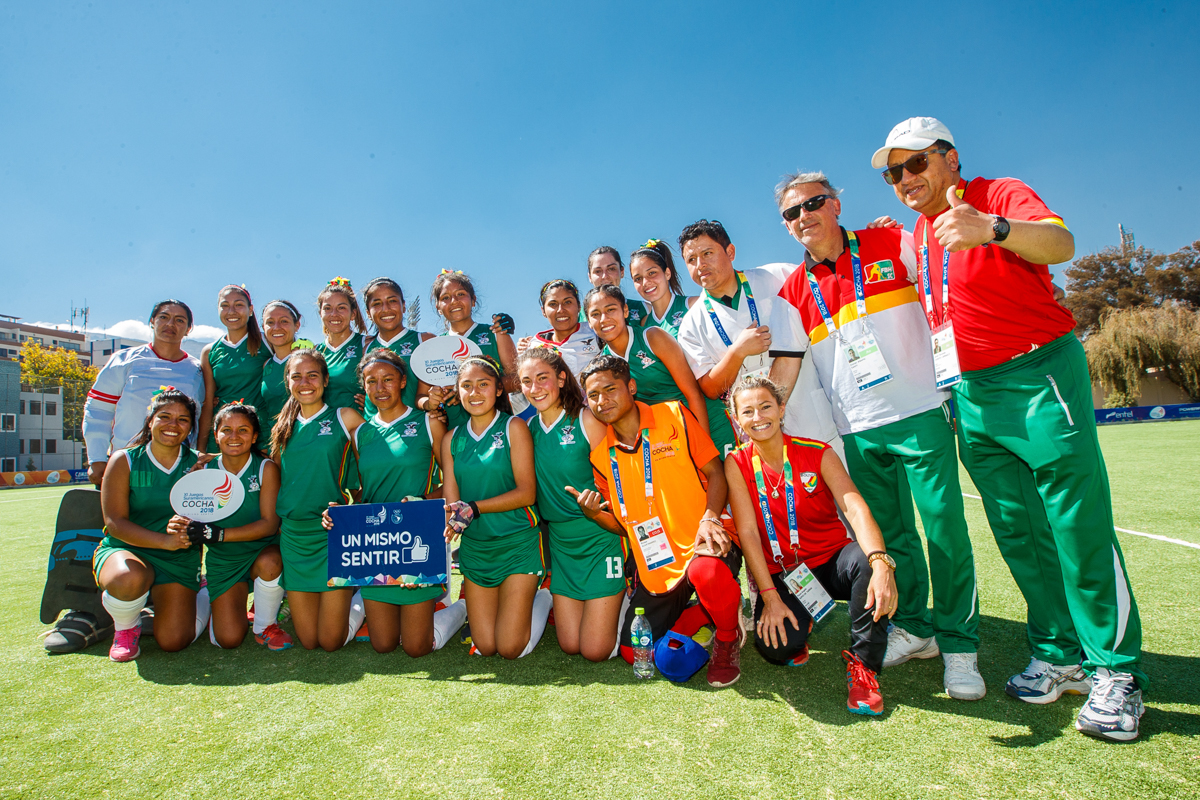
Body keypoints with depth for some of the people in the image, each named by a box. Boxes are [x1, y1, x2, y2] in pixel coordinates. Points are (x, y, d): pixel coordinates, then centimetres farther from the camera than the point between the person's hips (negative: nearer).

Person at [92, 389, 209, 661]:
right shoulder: (124, 460, -3)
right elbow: (114, 523, -11)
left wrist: (188, 527, -28)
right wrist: (164, 540, -26)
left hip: (179, 559, 1)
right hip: (125, 549, -1)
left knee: (173, 642, -8)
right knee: (128, 579, -39)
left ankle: (203, 594, 26)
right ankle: (126, 627, -2)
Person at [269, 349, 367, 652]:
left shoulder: (345, 418, -3)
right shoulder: (285, 427, 10)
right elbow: (277, 481, 19)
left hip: (334, 533, -4)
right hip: (293, 535, 4)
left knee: (331, 641, 1)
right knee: (308, 641, 9)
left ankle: (360, 599, 28)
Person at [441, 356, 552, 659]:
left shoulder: (514, 428, -7)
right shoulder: (452, 439, 6)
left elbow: (526, 493, -13)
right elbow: (451, 500, 0)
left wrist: (474, 507, -23)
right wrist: (451, 518, -24)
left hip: (518, 543, -4)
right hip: (474, 546, 4)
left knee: (511, 648, -3)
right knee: (485, 647, 7)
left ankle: (543, 598, 24)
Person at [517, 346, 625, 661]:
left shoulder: (587, 420, -12)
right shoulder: (529, 429, 4)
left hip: (600, 537, -5)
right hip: (560, 540, 5)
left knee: (596, 650, 0)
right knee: (570, 645, 11)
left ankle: (622, 601, 26)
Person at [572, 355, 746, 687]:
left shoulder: (673, 415, -4)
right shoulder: (600, 453, 7)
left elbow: (715, 472, -4)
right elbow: (622, 524, 12)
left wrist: (709, 518, -22)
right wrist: (595, 514, -10)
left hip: (703, 544, -4)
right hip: (654, 566, 5)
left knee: (707, 574, -39)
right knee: (634, 653, 1)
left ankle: (728, 639, -4)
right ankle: (705, 615, 23)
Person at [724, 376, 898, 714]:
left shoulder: (818, 454, -9)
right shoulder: (736, 465, -7)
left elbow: (856, 509, -23)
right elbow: (748, 532, -11)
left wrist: (880, 563, -42)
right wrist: (770, 597, -19)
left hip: (831, 562, 0)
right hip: (779, 575, 0)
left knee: (866, 559, -34)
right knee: (775, 645, -28)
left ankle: (863, 664, -12)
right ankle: (795, 627, 12)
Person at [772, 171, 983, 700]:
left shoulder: (894, 246, 2)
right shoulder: (792, 293, 8)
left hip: (919, 414, -2)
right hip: (857, 434, 3)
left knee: (945, 531, -2)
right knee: (889, 536, 10)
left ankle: (958, 644, 14)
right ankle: (913, 628, 29)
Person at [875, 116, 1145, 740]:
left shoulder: (1001, 194, -6)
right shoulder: (916, 237, 14)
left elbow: (1060, 244, -28)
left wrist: (993, 229, -46)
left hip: (1040, 373, -6)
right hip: (972, 393, 6)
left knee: (1079, 528, -4)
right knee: (1018, 532, 9)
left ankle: (1114, 670, 10)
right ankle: (1059, 655, 21)